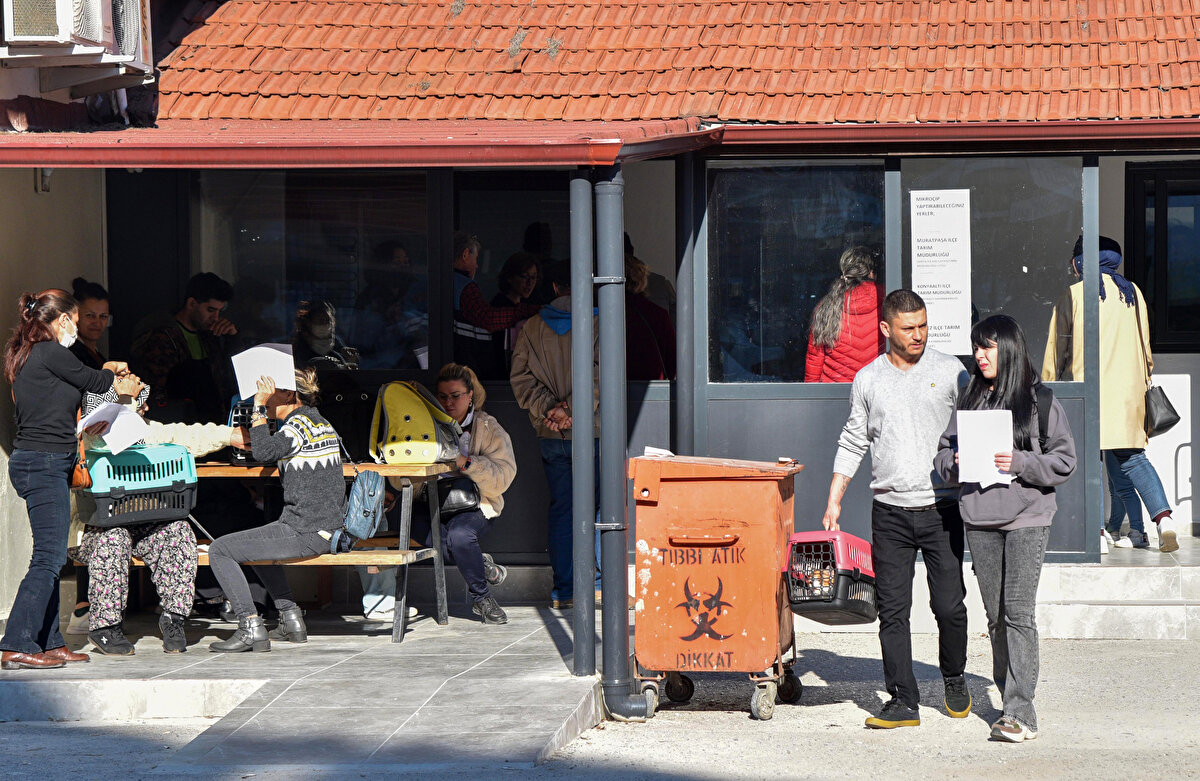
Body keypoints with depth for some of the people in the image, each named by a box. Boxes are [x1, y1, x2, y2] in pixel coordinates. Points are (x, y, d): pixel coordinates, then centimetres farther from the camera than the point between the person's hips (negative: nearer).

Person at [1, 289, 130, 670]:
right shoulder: (51, 353, -12)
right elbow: (95, 382, -2)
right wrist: (112, 370, 19)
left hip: (40, 464, 10)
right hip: (45, 464, -10)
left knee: (50, 557, 12)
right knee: (49, 557, -11)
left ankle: (49, 642, 15)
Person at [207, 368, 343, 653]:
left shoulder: (301, 422, -13)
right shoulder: (322, 422, 16)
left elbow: (265, 452, -28)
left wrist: (260, 409, -18)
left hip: (304, 532, -10)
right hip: (327, 528, 10)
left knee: (220, 550, -5)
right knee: (256, 543, 36)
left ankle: (252, 628, -9)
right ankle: (291, 619, 29)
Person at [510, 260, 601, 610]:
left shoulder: (532, 327, 6)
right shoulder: (598, 323, -5)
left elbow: (521, 378, 1)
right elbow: (600, 374, -15)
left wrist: (549, 408, -6)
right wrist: (571, 407, -15)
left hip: (551, 435, 3)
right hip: (590, 433, -3)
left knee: (560, 509, 8)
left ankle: (563, 591, 7)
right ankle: (598, 581, 7)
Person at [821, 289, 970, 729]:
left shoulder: (949, 371, 2)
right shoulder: (868, 380, 7)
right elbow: (852, 443, 15)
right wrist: (833, 502, 10)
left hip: (941, 508, -1)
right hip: (889, 511, 2)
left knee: (950, 606, -2)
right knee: (892, 610, -1)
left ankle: (954, 679, 23)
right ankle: (903, 701, 5)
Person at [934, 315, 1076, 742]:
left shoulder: (1039, 400, 0)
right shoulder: (968, 400, 13)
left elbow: (1064, 460, -2)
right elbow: (943, 453, 17)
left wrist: (1019, 462, -15)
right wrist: (956, 462, -5)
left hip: (1027, 518, -5)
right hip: (979, 520, 5)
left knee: (1018, 611, -12)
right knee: (995, 615, 7)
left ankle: (1020, 711, -14)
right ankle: (1012, 700, 17)